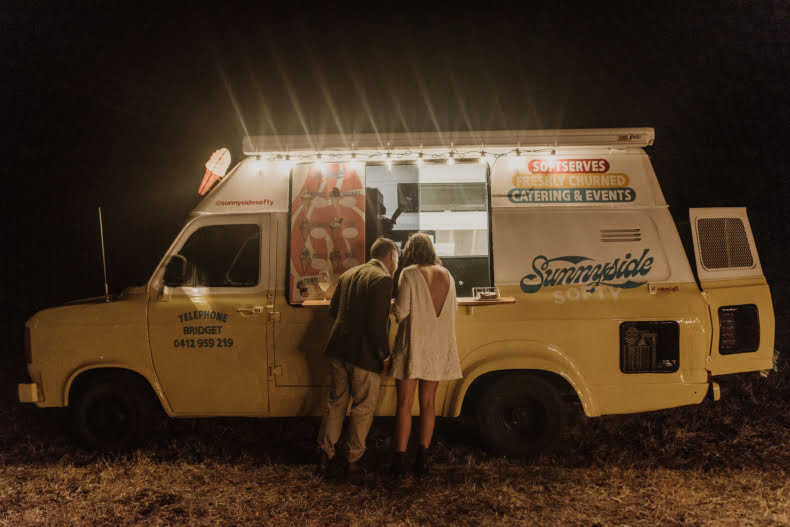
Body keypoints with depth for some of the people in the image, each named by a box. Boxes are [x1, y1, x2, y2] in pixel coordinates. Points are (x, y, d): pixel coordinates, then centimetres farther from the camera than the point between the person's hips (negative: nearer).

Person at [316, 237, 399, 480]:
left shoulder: (347, 275, 10)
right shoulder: (382, 279, -15)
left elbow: (333, 311, 15)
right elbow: (377, 324, -20)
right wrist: (385, 355, -10)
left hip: (338, 350, 7)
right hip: (364, 355, -7)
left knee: (335, 402, 18)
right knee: (363, 409, 9)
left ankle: (325, 454, 24)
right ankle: (352, 461, 18)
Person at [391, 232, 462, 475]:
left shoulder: (409, 274, -11)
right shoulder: (446, 275, 5)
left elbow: (400, 312, -14)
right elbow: (453, 309, 13)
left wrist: (396, 308, 7)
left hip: (412, 346, -4)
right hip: (438, 347, 4)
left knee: (405, 403, 4)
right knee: (428, 402, 13)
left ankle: (399, 458, 7)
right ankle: (422, 457, 16)